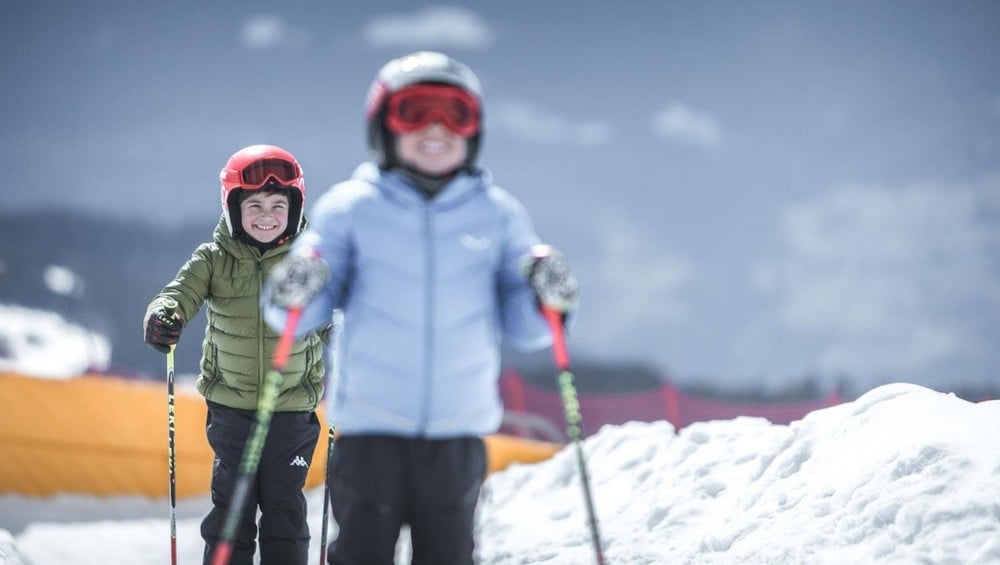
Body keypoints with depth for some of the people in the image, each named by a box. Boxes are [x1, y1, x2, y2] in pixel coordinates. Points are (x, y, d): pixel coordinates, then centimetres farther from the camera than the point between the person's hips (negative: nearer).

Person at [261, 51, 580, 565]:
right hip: (370, 426, -2)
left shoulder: (499, 214, 7)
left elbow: (524, 330, 8)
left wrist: (548, 300, -13)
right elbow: (299, 318, 2)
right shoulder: (350, 207, 2)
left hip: (459, 429, 2)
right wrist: (293, 296, -20)